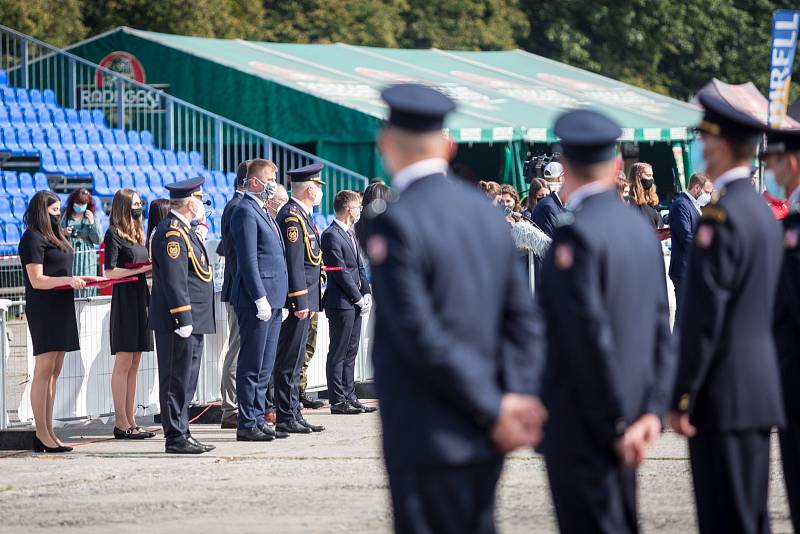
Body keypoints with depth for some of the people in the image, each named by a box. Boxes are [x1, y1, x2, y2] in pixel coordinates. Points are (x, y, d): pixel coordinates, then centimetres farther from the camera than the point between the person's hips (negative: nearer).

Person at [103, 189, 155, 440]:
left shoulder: (138, 234, 17)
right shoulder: (114, 235, -7)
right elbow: (110, 272, -13)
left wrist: (154, 267, 2)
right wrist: (140, 269, -17)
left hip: (141, 297, 8)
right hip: (124, 299, -8)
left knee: (134, 364, 8)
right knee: (123, 363, -7)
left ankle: (130, 421, 10)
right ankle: (121, 423, -6)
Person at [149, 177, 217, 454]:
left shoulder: (183, 231, 18)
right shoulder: (172, 233, -15)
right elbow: (174, 280, -21)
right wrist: (183, 320, -23)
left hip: (192, 321, 11)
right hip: (180, 320, -11)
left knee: (186, 380, 13)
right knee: (177, 379, -6)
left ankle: (181, 433, 18)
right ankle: (176, 437, -4)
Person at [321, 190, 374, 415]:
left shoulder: (350, 234, 18)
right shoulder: (331, 236, -13)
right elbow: (340, 272, -17)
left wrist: (366, 294, 7)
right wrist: (359, 298, -13)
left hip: (355, 303, 9)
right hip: (340, 303, -9)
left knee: (350, 353, 12)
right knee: (338, 353, -5)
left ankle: (349, 397, 16)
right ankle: (338, 400, -3)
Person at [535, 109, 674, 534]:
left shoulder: (574, 234, -17)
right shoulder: (640, 228, 9)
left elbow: (590, 335, -20)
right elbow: (661, 328, 8)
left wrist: (617, 424, -14)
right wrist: (653, 410, 4)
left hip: (582, 429, -8)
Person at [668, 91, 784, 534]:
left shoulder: (720, 217, -15)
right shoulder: (762, 211, 14)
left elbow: (704, 314, -18)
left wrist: (682, 397, -15)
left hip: (723, 394, -9)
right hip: (761, 389, 9)